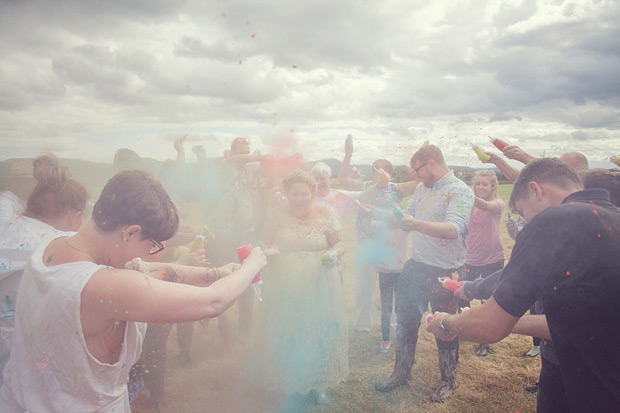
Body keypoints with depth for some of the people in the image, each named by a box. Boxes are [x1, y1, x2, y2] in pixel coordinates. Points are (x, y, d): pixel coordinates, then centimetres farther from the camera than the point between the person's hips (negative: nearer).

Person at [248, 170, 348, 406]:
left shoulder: (325, 216, -2)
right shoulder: (278, 216, -1)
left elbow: (339, 243, 4)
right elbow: (265, 246, 5)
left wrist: (334, 253, -17)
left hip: (318, 287, 0)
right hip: (285, 288, 0)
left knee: (319, 332, 9)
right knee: (286, 335, 9)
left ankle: (316, 384, 33)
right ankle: (288, 383, 33)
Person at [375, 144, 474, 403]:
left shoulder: (459, 192, -16)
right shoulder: (422, 189, 7)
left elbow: (453, 229, -32)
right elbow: (408, 216, 20)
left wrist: (416, 223, -45)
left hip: (444, 273, -7)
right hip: (417, 265, 7)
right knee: (405, 321, 16)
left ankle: (448, 381, 33)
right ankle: (401, 373, 35)